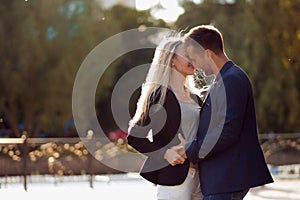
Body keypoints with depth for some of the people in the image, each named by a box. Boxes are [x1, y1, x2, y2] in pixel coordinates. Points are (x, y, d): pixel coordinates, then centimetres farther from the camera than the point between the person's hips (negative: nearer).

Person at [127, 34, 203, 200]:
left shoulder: (194, 98, 17)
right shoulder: (159, 95, -5)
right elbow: (134, 136, -7)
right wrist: (164, 153, -17)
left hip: (198, 177, 7)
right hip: (174, 178, -7)